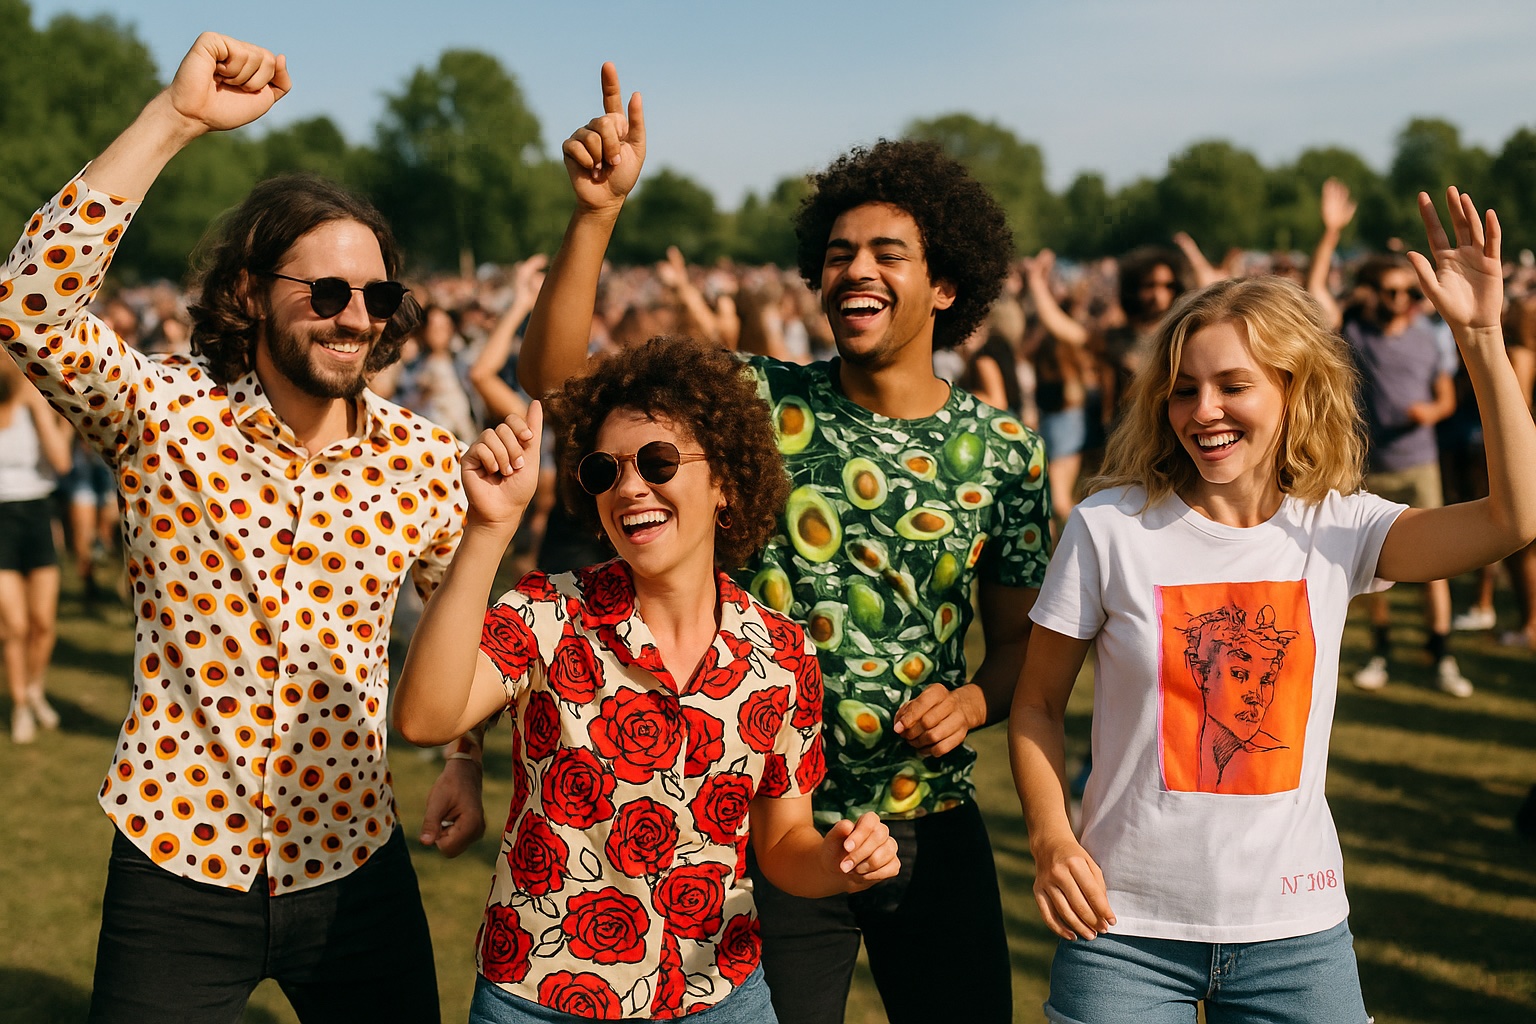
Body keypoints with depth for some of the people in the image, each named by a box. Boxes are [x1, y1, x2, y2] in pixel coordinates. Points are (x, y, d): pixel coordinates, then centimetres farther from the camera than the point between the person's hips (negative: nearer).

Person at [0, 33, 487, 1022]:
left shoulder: (424, 459, -3)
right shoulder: (166, 412, -10)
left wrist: (470, 761, 8)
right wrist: (174, 116, -30)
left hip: (353, 866, 2)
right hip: (174, 863, -2)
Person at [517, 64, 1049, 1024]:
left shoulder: (1004, 449, -1)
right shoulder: (762, 402, -7)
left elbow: (1023, 636, 7)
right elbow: (557, 377, -14)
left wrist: (974, 700, -14)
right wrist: (599, 210, -24)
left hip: (935, 825, 2)